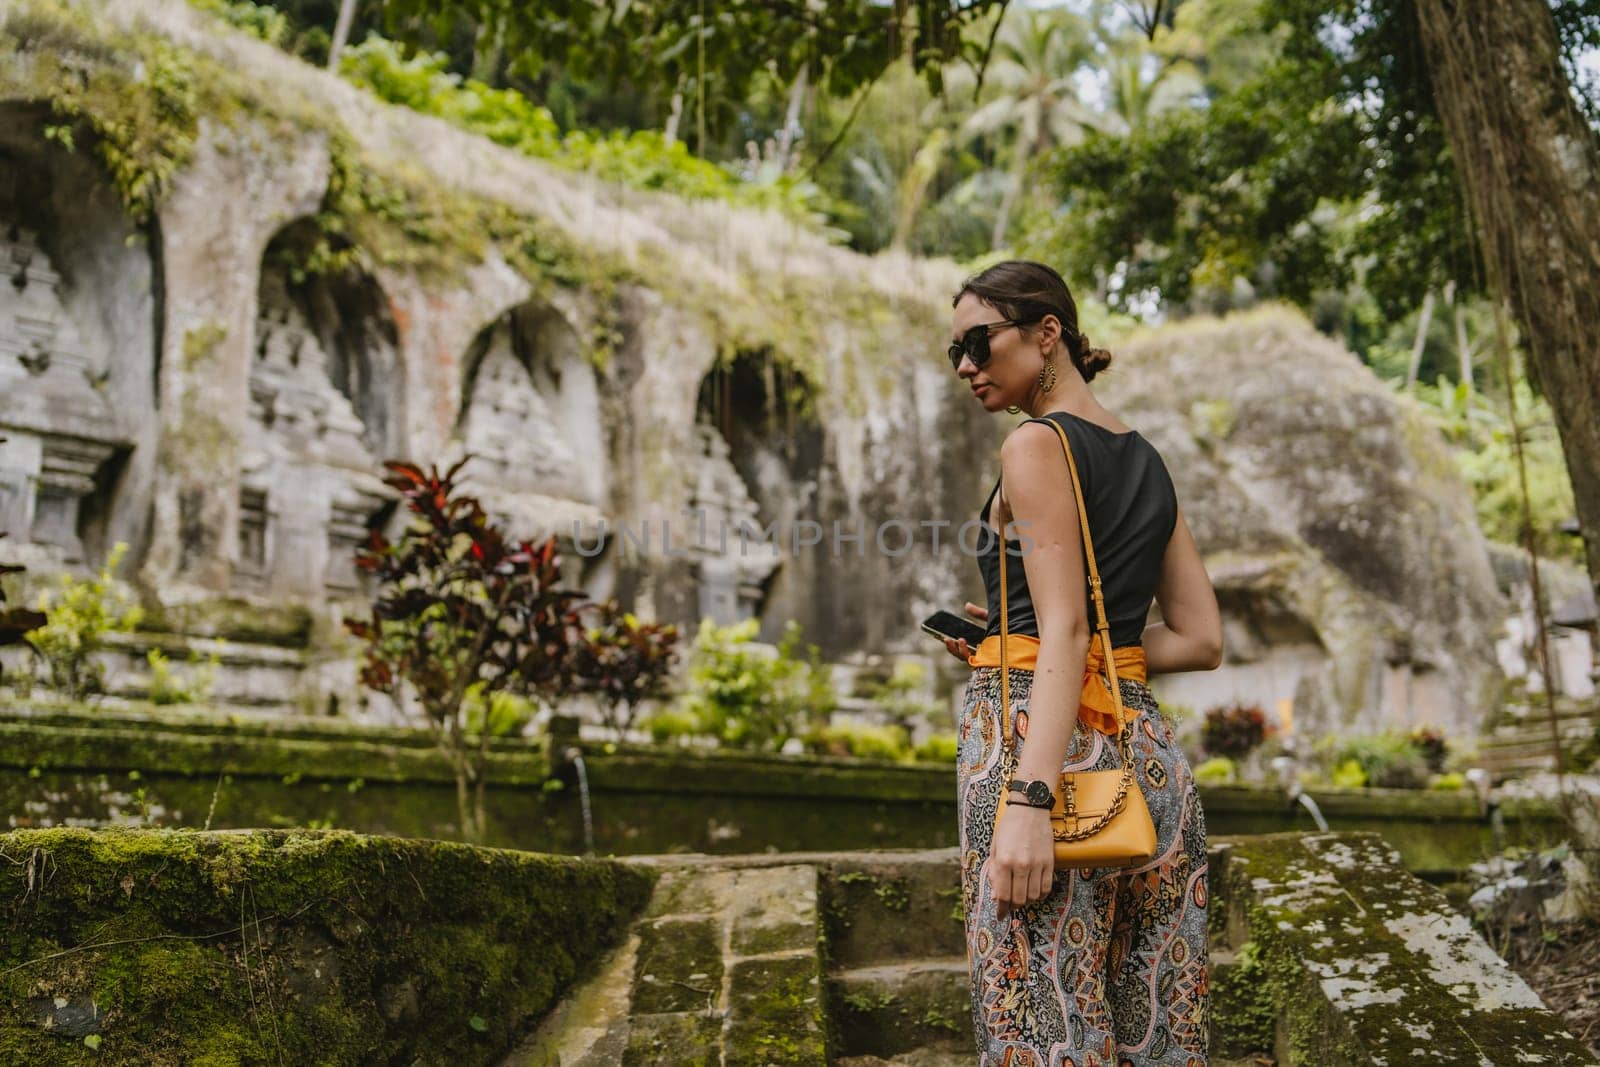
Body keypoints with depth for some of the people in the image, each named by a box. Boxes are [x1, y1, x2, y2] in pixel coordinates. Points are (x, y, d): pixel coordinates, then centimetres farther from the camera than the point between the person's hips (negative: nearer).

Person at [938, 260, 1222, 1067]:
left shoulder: (1037, 445, -4)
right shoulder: (1146, 460, 18)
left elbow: (1067, 630, -15)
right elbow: (1202, 640, 15)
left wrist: (1026, 801, -22)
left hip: (1038, 733, -8)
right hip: (1145, 748, 8)